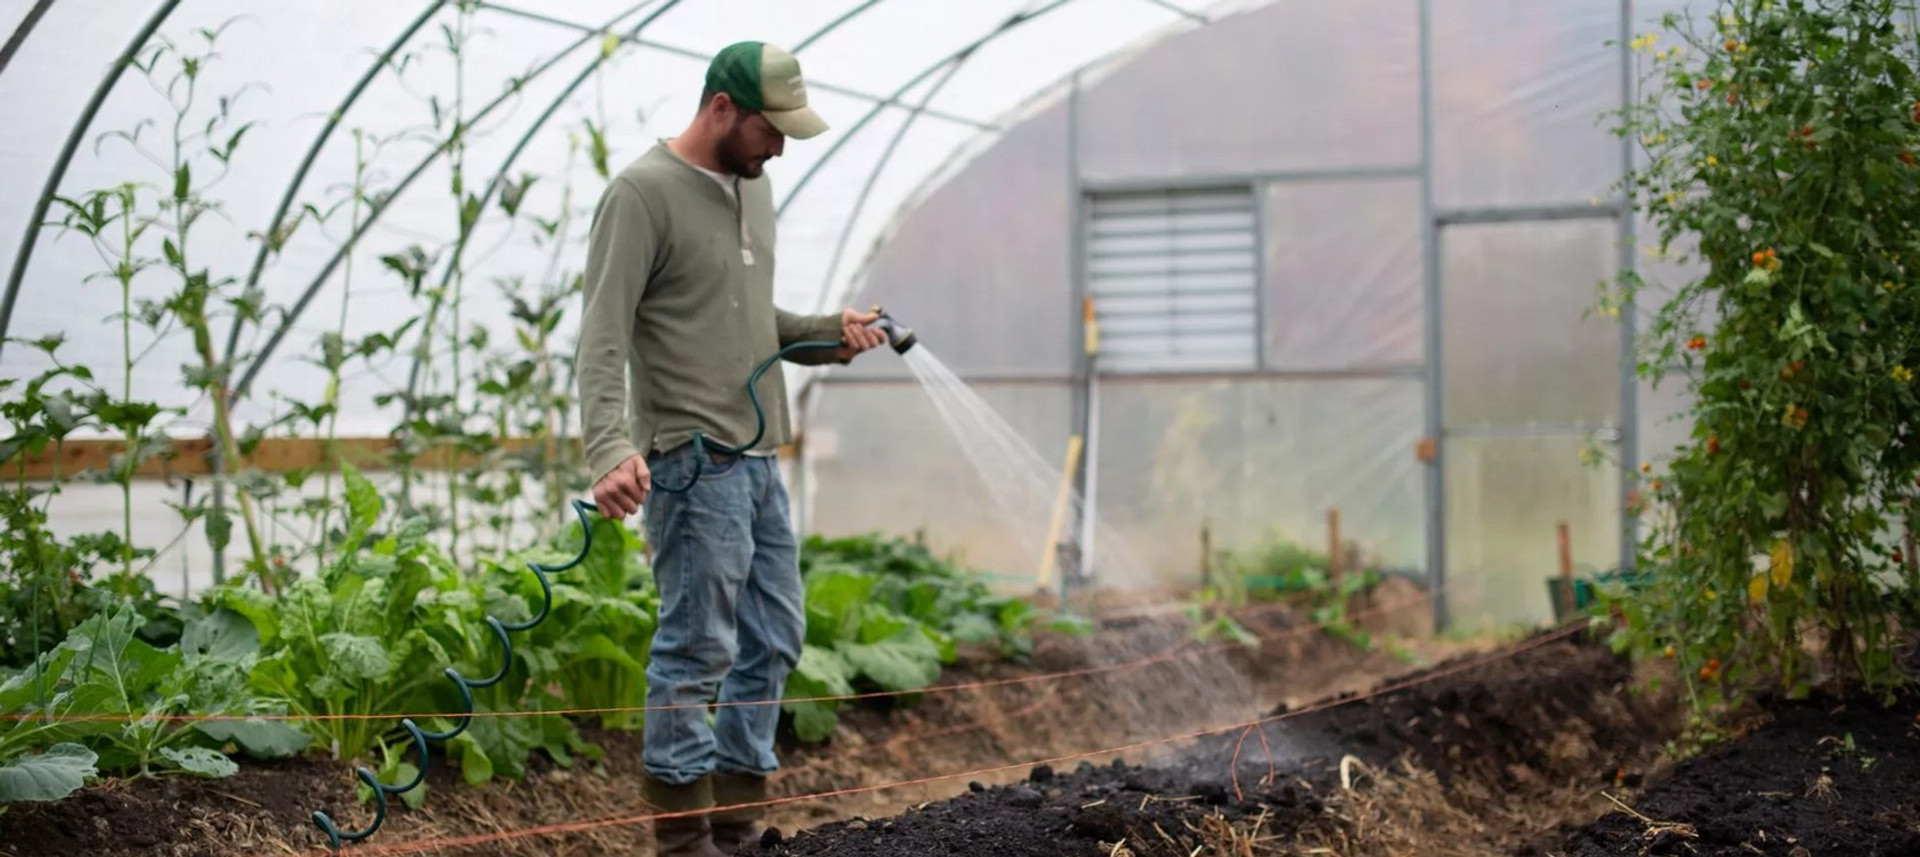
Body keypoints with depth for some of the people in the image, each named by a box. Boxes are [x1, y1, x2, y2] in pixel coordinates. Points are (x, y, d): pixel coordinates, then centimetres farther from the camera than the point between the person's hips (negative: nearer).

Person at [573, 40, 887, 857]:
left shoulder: (752, 185, 14)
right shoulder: (643, 194, -12)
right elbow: (603, 336, -19)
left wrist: (828, 332, 6)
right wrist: (611, 447, -33)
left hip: (757, 457, 9)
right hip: (692, 460, -9)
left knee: (773, 640, 11)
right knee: (696, 649, -5)